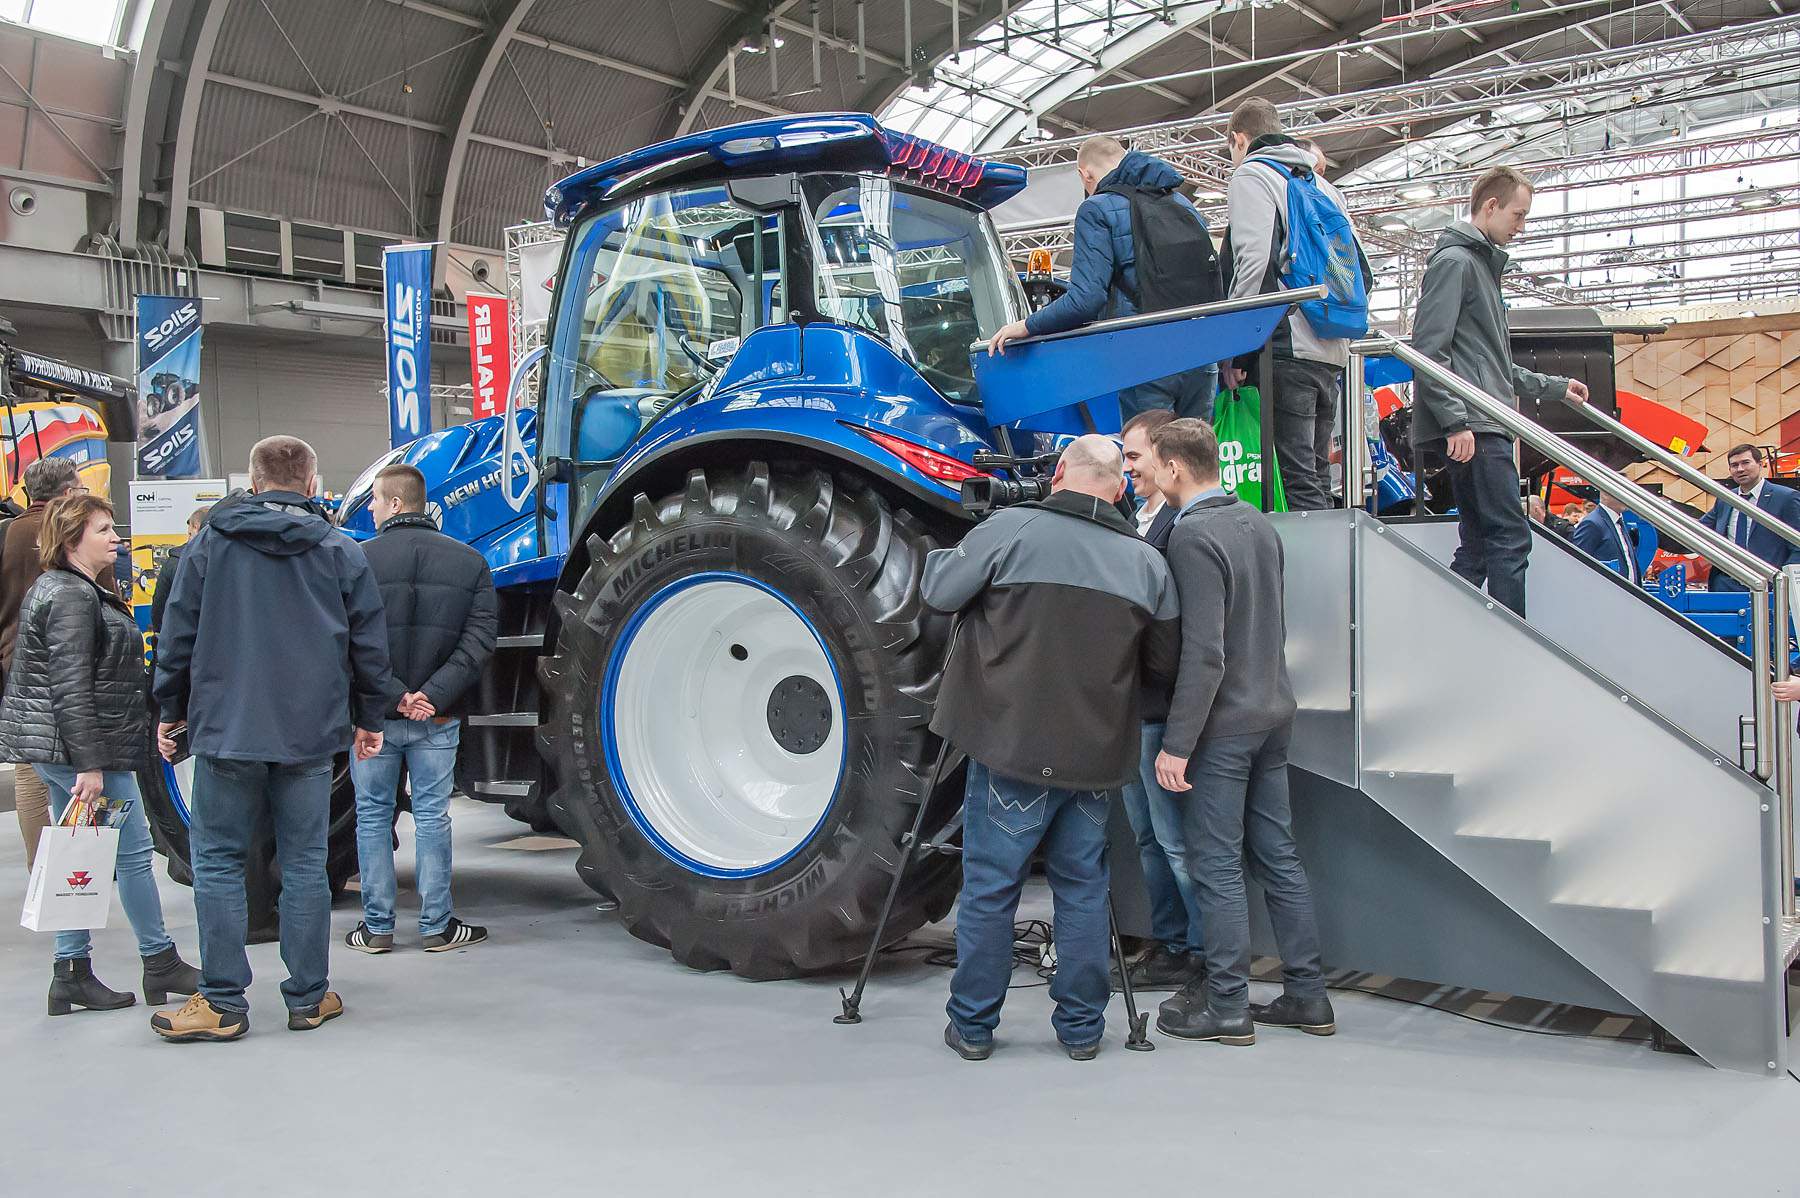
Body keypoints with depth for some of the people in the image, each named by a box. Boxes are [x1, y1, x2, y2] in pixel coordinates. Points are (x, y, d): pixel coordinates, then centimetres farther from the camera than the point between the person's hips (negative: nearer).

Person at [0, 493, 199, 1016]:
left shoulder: (56, 589, 18)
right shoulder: (73, 596, -16)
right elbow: (71, 688, -22)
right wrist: (91, 764, -24)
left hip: (55, 748, 10)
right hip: (82, 746, -10)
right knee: (133, 851, -1)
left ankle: (72, 974, 15)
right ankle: (160, 963, 9)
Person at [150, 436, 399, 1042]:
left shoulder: (209, 544, 2)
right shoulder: (342, 552, 3)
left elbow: (177, 636, 4)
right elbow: (369, 645, 6)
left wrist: (172, 709, 16)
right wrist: (371, 718, 16)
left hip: (225, 732, -1)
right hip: (310, 736, 1)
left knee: (218, 861, 7)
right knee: (304, 866, 8)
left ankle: (223, 1003, 7)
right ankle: (308, 999, 13)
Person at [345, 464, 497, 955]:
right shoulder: (469, 562, 2)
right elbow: (480, 639, -7)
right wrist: (434, 695, -12)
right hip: (438, 718, 1)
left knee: (373, 816, 10)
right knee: (432, 817, 8)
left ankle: (377, 927, 15)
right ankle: (436, 927, 12)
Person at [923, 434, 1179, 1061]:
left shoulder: (1010, 529, -10)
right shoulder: (1147, 562, 2)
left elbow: (939, 590, -2)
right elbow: (1162, 668, 9)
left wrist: (944, 555, 19)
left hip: (1012, 747, -3)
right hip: (1095, 756, 3)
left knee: (989, 888, 8)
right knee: (1082, 887, 15)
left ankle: (973, 1025, 18)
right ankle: (1081, 1026, 22)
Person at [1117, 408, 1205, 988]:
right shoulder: (1140, 521, 16)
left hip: (1162, 706, -10)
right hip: (1129, 705, 10)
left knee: (1177, 837, -2)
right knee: (1149, 837, 16)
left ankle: (1207, 953, 9)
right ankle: (1169, 945, 26)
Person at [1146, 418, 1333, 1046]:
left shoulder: (1192, 536, -18)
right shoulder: (1257, 522, 8)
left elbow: (1203, 654, -22)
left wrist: (1176, 744, -18)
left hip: (1223, 723, -8)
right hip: (1274, 712, 8)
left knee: (1217, 866, 1)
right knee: (1278, 855, 14)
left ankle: (1227, 1006, 9)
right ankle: (1307, 995, 21)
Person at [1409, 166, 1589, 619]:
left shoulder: (1483, 265, 27)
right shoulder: (1454, 261, -5)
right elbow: (1429, 350, -16)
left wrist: (1553, 387, 29)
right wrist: (1456, 421, -22)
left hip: (1486, 426, 10)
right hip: (1472, 428, -10)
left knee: (1479, 545, 8)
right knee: (1510, 539, -12)